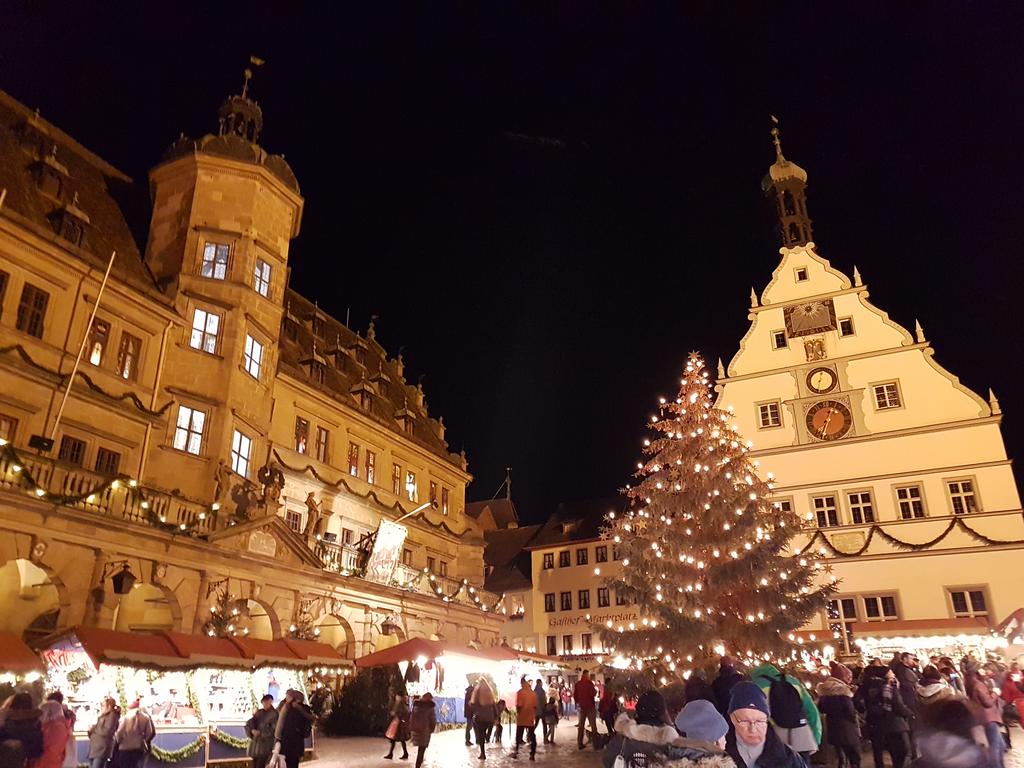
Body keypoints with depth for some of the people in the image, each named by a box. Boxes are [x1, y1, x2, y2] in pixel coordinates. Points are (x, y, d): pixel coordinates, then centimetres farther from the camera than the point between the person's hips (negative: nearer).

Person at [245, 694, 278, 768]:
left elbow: (274, 729, -11)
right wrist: (252, 730, -13)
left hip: (266, 745, -6)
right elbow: (249, 723, 6)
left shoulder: (274, 714, -6)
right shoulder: (259, 712, 11)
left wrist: (261, 733, -12)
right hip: (255, 743, 6)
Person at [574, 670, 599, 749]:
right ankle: (596, 744, 0)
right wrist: (596, 690, -1)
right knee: (593, 725, 1)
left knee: (581, 726, 11)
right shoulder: (589, 683, -13)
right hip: (590, 706, -5)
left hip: (581, 707, 5)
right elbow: (593, 693, -21)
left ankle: (580, 744, 10)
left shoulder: (577, 684, 3)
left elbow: (575, 695, 8)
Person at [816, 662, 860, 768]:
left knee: (841, 759, 15)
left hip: (833, 730, 6)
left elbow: (822, 708, 15)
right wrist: (857, 725, -1)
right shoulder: (842, 689, -17)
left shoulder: (824, 688, 5)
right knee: (855, 759, 6)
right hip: (847, 730, -6)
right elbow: (850, 711, -15)